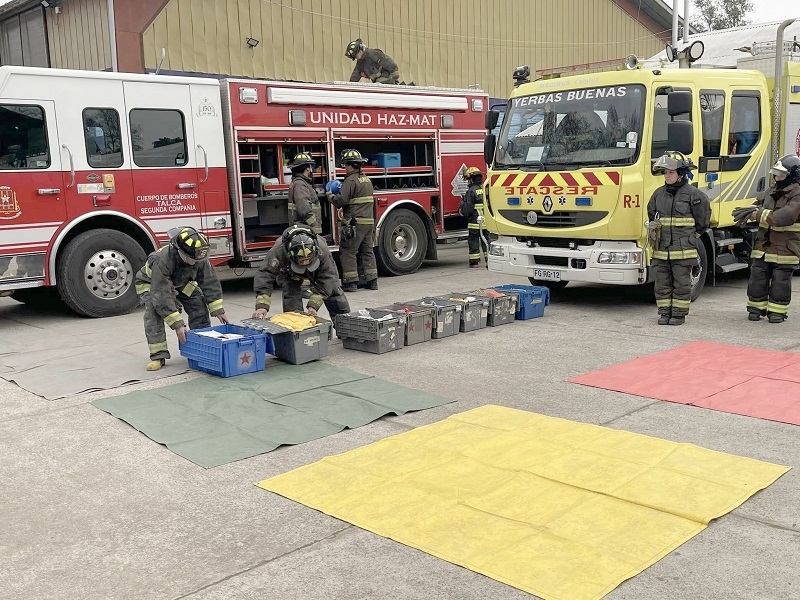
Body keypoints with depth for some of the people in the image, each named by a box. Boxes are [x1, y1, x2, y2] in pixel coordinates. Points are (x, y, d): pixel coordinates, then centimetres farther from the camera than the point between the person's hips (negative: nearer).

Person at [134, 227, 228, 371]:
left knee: (199, 304, -10)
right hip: (151, 283, -5)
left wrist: (218, 310, -21)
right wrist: (177, 324, -43)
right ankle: (158, 356, -22)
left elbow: (210, 282, -16)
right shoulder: (162, 260, -43)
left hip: (180, 283, 5)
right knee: (154, 312, -27)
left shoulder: (199, 259, -28)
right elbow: (162, 296, -43)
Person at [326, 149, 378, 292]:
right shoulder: (367, 180, 17)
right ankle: (372, 280, 13)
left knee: (347, 252, -1)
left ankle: (350, 282, -2)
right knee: (368, 251, 13)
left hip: (355, 223, -9)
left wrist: (331, 196, 3)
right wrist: (338, 193, 22)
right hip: (369, 221, 9)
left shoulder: (351, 181, -12)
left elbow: (341, 201, -17)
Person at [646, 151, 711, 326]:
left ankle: (679, 313, 11)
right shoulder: (659, 194, 7)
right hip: (661, 248, 5)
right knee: (662, 282, 8)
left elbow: (702, 219, 3)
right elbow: (651, 214, 24)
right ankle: (664, 313, 17)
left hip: (683, 249, -5)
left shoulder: (692, 194, -6)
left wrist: (689, 237, 9)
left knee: (681, 283, 3)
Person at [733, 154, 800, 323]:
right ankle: (757, 308, 18)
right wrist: (750, 210, -10)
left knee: (780, 281, 2)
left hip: (785, 248, -6)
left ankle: (778, 311, 13)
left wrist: (757, 214, -20)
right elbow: (758, 203, 15)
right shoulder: (772, 192, 13)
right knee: (757, 278, 7)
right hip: (763, 244, 6)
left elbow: (783, 217, -24)